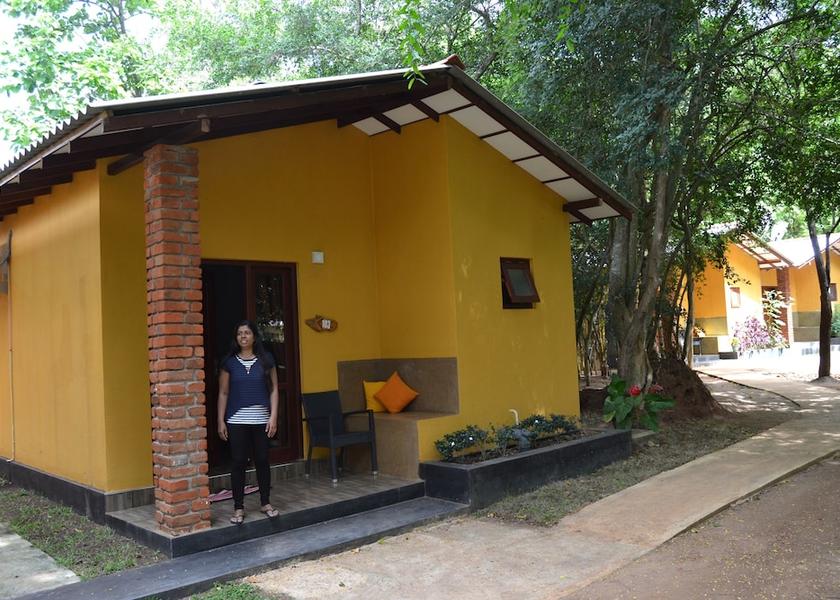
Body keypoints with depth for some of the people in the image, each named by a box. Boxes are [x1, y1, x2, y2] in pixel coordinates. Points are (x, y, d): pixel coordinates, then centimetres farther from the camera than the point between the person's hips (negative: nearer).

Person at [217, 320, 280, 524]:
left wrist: (273, 416, -5)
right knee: (239, 462, 3)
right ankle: (238, 507, 12)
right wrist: (221, 421, 0)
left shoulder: (265, 360, 3)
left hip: (260, 419, 0)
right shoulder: (229, 362, 3)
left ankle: (265, 503, 19)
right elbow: (223, 393, 4)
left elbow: (273, 390, 3)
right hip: (236, 421, 0)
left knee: (262, 461, 6)